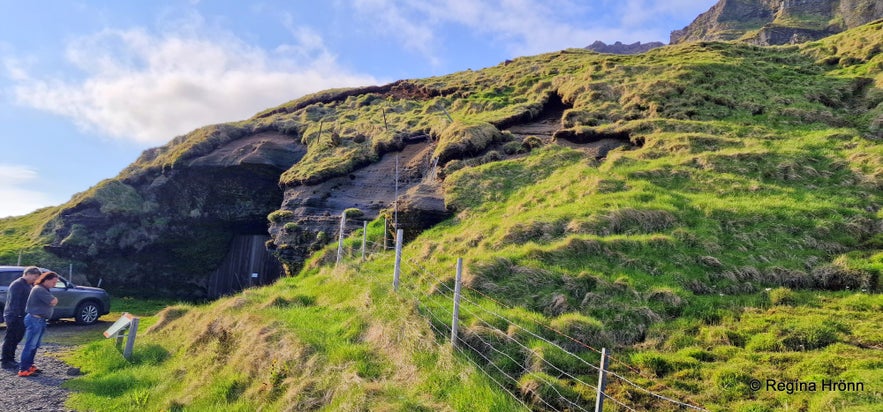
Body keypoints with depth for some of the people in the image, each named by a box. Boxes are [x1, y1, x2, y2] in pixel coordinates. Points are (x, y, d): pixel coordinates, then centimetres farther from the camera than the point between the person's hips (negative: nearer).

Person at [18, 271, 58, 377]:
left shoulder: (43, 289, 17)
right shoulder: (39, 290, -18)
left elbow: (52, 302, 16)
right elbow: (53, 302, -20)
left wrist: (53, 300, -4)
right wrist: (54, 299, 0)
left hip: (40, 320, 10)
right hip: (35, 320, -10)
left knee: (35, 345, 16)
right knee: (30, 345, -7)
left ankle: (29, 365, 24)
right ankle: (23, 369, -5)